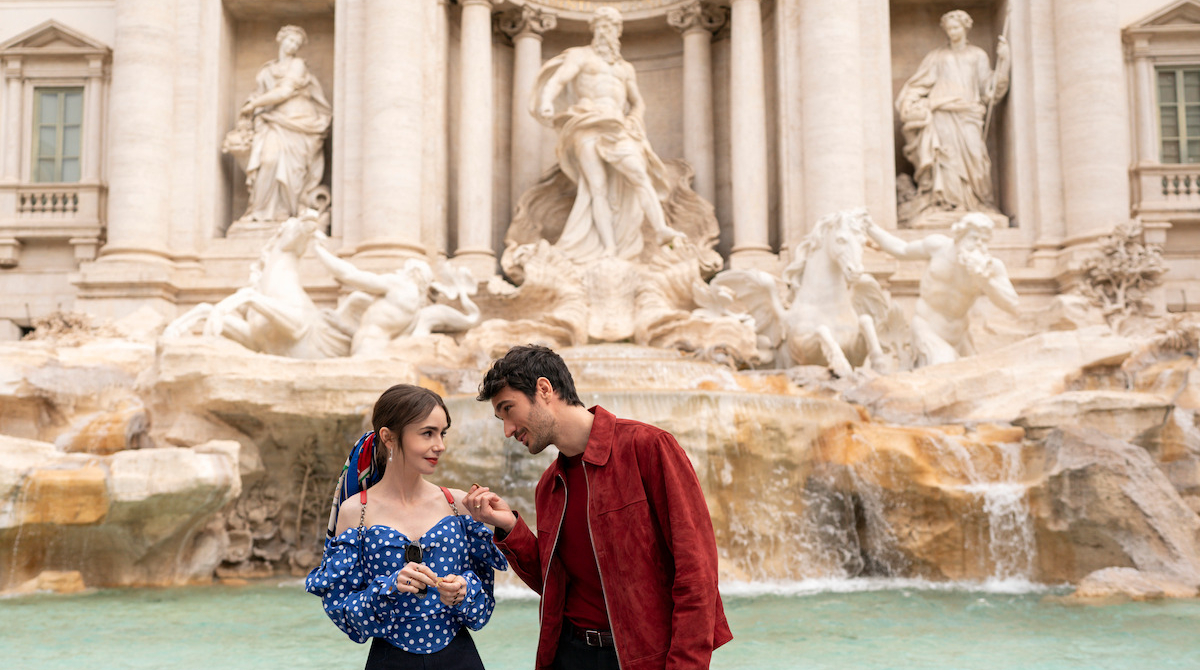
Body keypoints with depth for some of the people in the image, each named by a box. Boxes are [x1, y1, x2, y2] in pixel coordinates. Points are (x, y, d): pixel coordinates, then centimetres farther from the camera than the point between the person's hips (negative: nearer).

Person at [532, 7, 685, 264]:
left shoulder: (625, 68, 28)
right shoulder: (580, 55, 14)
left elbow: (639, 103, 33)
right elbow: (556, 81, -2)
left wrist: (633, 124, 9)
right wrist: (546, 102, -25)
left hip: (616, 129, 4)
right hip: (587, 125, -3)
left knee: (638, 173, -21)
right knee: (598, 187, -15)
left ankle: (661, 229, -35)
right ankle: (609, 250, -22)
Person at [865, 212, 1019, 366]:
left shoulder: (991, 266, -15)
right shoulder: (939, 245, -13)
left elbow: (1012, 306, -24)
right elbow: (902, 251, 5)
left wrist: (985, 280, -39)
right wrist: (869, 227, 7)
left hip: (956, 335, 3)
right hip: (927, 329, -3)